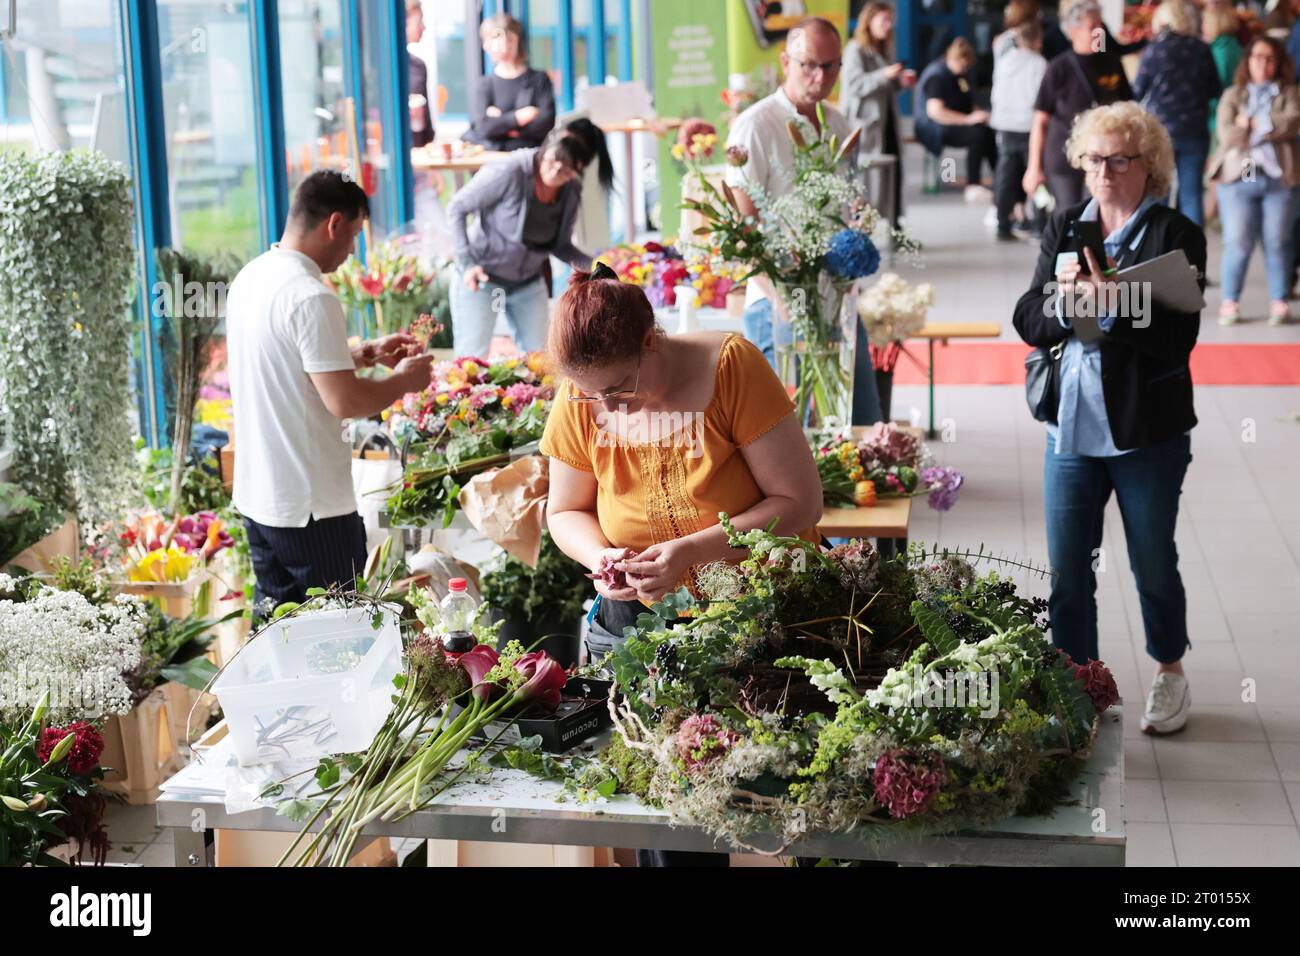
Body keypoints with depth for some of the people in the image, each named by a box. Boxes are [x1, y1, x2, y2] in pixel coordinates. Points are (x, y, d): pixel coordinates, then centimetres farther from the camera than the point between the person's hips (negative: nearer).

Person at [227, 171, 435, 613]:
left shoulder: (250, 278, 8)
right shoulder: (312, 297, -21)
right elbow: (345, 401, -22)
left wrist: (366, 352, 19)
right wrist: (404, 380, -6)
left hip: (255, 494, 9)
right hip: (310, 506, -9)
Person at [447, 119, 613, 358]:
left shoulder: (572, 191, -7)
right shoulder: (509, 172, -25)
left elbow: (560, 246, 3)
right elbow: (457, 208, -15)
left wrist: (593, 265, -16)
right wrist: (466, 263, -22)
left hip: (529, 283, 5)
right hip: (480, 278, -5)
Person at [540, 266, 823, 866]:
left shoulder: (730, 366, -19)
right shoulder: (579, 401, -9)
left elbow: (800, 501, -17)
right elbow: (565, 512, 7)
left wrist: (696, 549, -28)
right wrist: (597, 553, -16)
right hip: (645, 614, 3)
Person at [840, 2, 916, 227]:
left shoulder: (884, 50, 18)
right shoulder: (855, 50, -7)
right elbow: (853, 85, -18)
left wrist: (902, 82, 4)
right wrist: (884, 75, -28)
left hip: (887, 122, 8)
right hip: (864, 124, -8)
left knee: (894, 175, 5)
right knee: (866, 179, -11)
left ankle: (894, 230, 10)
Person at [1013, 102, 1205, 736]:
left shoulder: (1176, 235, -7)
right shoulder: (1065, 226, 7)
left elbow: (1177, 339, -15)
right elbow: (1028, 324, 2)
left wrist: (1115, 302, -28)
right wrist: (1060, 292, -17)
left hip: (1147, 432, -3)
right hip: (1071, 423, 4)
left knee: (1153, 562, 11)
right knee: (1066, 567, 8)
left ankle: (1169, 672, 33)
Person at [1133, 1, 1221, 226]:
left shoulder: (1153, 50, -9)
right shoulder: (1203, 50, -2)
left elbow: (1137, 91, -2)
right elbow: (1215, 90, 7)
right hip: (1195, 132, 2)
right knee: (1192, 193, 6)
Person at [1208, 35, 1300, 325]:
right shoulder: (1232, 95, 12)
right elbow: (1227, 134, -4)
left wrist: (1251, 124, -7)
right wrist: (1272, 128, -4)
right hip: (1239, 176, 0)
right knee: (1238, 244, -4)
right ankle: (1230, 302, 4)